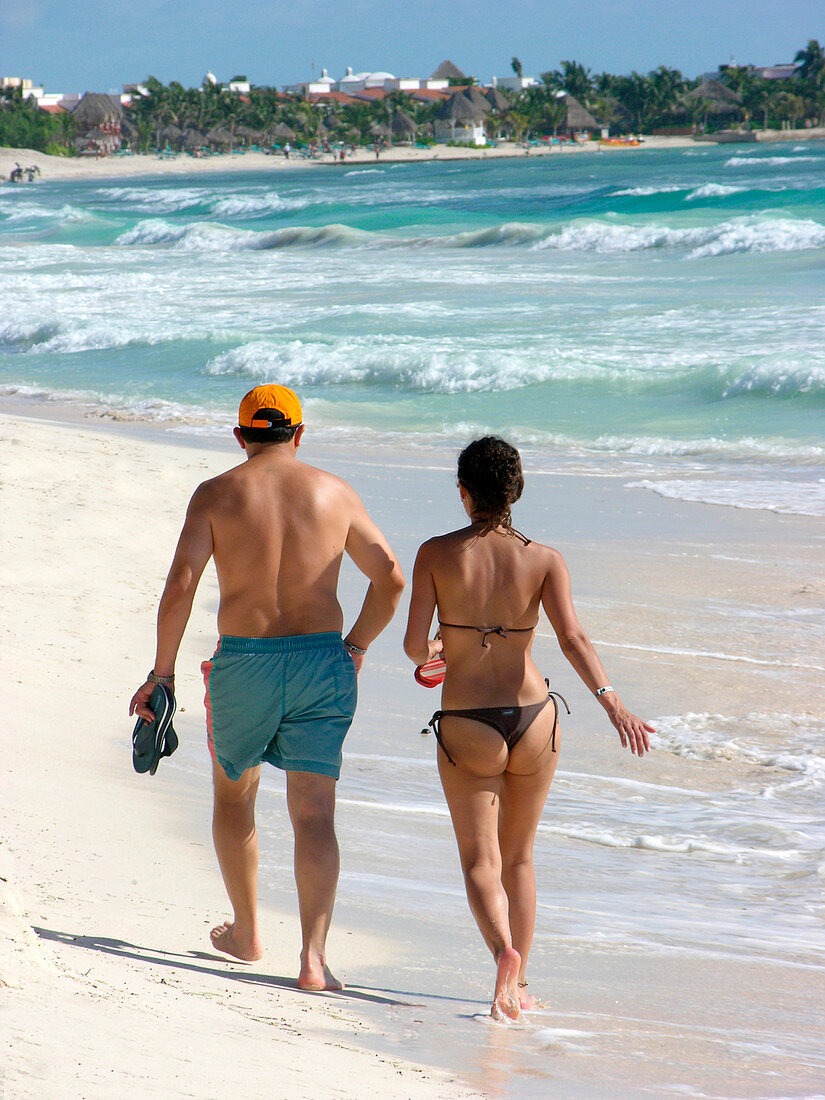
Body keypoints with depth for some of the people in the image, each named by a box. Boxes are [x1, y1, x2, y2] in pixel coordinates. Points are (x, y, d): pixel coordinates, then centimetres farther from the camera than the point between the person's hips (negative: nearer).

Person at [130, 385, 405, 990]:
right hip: (321, 663, 1)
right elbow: (391, 579, 4)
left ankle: (247, 933, 32)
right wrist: (356, 646, 18)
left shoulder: (216, 494, -2)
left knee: (233, 795, 22)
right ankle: (314, 955, -15)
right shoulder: (335, 493, 5)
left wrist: (162, 672, -6)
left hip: (243, 665, -1)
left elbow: (181, 583, -12)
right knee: (314, 815, -1)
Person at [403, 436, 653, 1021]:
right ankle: (519, 985, 22)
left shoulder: (437, 554, -5)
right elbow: (572, 637, -16)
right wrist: (612, 702, -22)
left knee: (481, 862, 3)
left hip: (466, 727, -2)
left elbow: (415, 642, -8)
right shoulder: (544, 559, -3)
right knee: (519, 857, 19)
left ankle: (504, 950, -26)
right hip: (534, 718, 2)